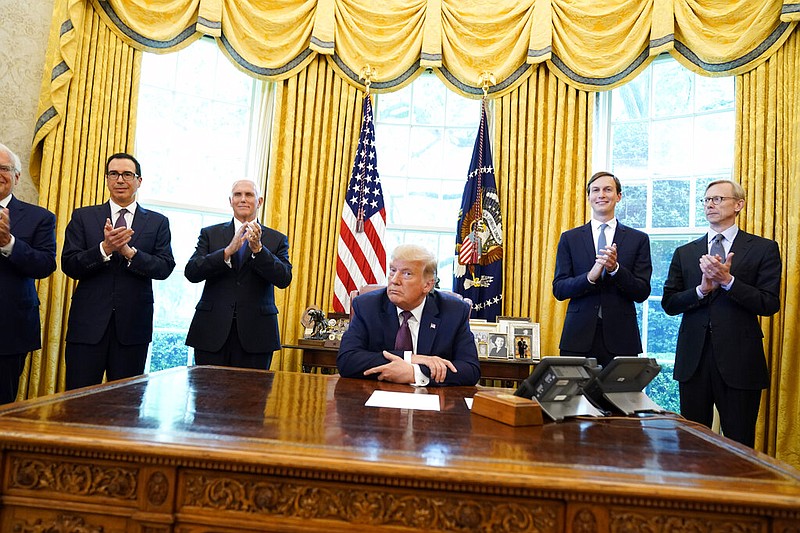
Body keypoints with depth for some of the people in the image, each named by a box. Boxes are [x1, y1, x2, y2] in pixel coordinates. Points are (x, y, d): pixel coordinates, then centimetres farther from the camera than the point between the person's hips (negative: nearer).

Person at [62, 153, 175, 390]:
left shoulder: (158, 222, 7)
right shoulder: (83, 217, 7)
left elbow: (165, 268, -3)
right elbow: (69, 266, -1)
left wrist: (129, 252, -17)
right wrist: (104, 248, -17)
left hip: (133, 324, 0)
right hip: (88, 323, 0)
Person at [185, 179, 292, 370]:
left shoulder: (277, 239, 8)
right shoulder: (210, 234, 10)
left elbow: (284, 279, -5)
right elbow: (191, 272, -3)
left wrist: (258, 249, -18)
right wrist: (228, 251, -16)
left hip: (255, 333, 0)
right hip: (212, 331, 1)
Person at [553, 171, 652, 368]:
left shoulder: (638, 239, 8)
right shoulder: (570, 238, 8)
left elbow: (642, 293, 2)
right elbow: (558, 290, 1)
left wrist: (615, 268, -15)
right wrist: (590, 276, -16)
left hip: (620, 339, 0)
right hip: (579, 337, 0)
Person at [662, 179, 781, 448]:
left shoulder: (763, 249, 3)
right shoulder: (684, 253, 10)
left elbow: (770, 304, -6)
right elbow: (668, 304, 4)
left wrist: (727, 281, -16)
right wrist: (703, 289, -12)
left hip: (739, 360, -2)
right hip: (693, 358, 3)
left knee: (740, 445, 7)